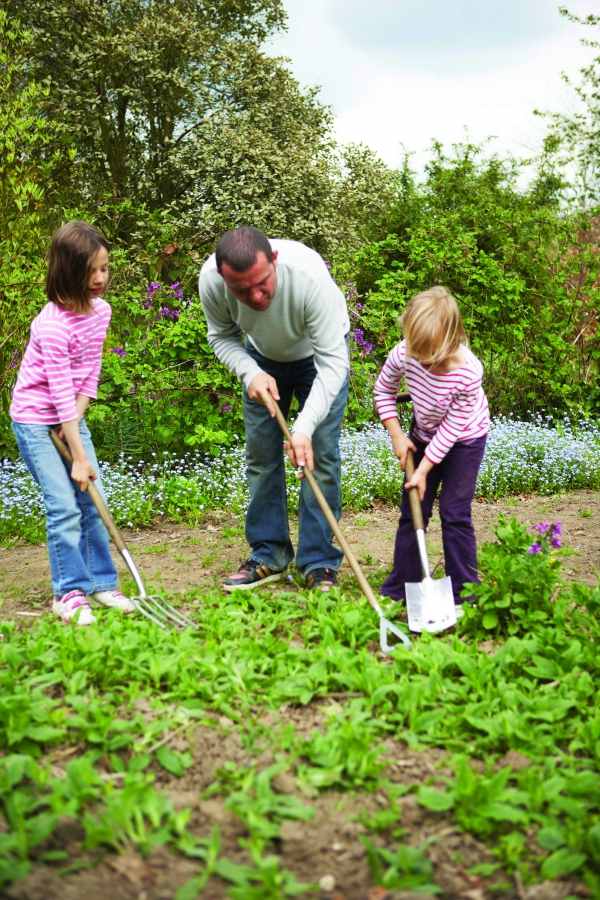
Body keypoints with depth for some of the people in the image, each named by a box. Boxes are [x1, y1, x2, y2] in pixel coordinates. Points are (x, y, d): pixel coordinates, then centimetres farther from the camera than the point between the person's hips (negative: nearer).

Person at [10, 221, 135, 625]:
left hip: (71, 418, 7)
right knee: (65, 507, -9)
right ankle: (69, 592, 2)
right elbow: (60, 393, -25)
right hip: (35, 420, -7)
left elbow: (90, 375, 3)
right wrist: (79, 456, -22)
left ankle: (101, 583, 15)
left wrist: (76, 421, -9)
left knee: (92, 501, 6)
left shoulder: (100, 310, -3)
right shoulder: (53, 325, -26)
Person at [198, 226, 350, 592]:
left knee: (321, 454, -11)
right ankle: (269, 556, 14)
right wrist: (250, 373, -28)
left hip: (319, 354, -3)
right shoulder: (210, 280, -30)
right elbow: (222, 336, -9)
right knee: (261, 454, 2)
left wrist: (305, 427, -45)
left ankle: (319, 562, -3)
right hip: (263, 358, 3)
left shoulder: (310, 276, -42)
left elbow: (333, 362, -37)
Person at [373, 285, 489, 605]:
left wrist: (424, 469, -22)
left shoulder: (468, 373, -35)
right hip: (424, 434, 4)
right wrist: (397, 435, -10)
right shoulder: (403, 354, -26)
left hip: (464, 439, -4)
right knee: (412, 510, 7)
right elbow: (383, 390, -5)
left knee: (454, 514, -7)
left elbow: (451, 428, -26)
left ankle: (463, 593, 4)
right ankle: (399, 588, 17)